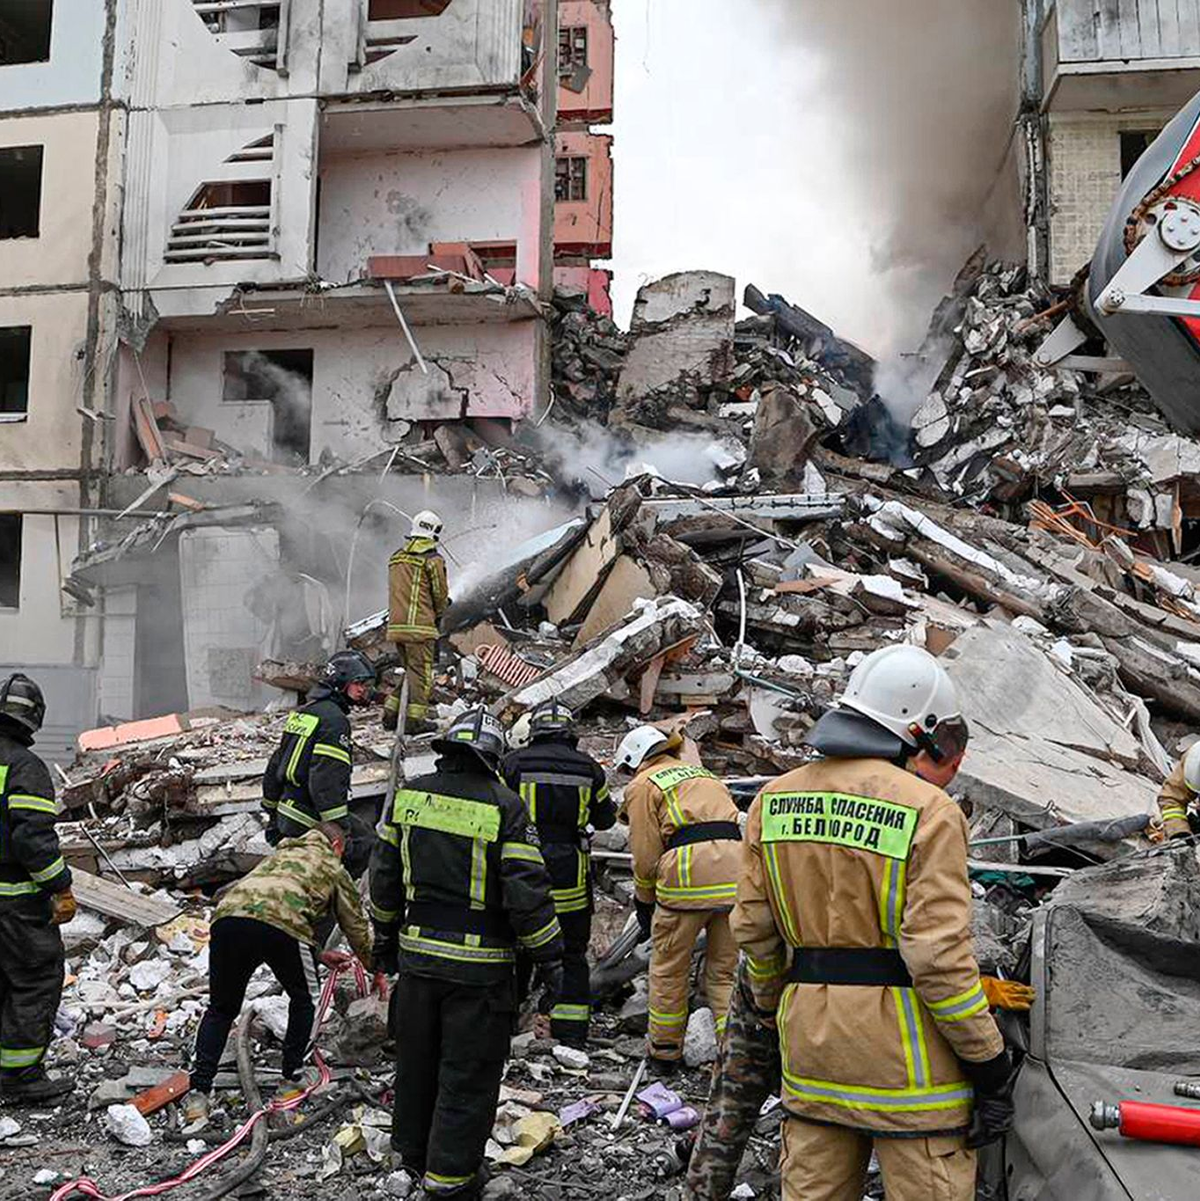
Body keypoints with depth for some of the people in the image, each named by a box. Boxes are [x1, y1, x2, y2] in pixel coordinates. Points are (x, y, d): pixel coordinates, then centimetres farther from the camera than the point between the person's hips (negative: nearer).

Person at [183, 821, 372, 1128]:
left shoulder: (280, 854, 42)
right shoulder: (332, 868, 28)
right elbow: (357, 927, 34)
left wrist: (320, 956, 56)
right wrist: (374, 969, 51)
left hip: (228, 916, 4)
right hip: (279, 924, -4)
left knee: (221, 1008, 22)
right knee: (306, 999, 23)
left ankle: (198, 1096, 13)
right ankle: (291, 1082, 27)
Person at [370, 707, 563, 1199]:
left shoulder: (410, 795, 0)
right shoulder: (503, 806, -15)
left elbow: (384, 876, 8)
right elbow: (527, 891, -15)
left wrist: (385, 935, 22)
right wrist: (549, 959, -5)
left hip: (416, 955, 5)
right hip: (479, 968, -5)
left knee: (416, 1061, 22)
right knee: (468, 1073, 9)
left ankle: (413, 1149, 40)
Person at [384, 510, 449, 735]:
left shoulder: (396, 557, 15)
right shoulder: (433, 559, -7)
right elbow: (440, 594, -4)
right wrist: (439, 614, 17)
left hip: (395, 624, 7)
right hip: (420, 625, -7)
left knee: (409, 668, 18)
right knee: (421, 671, -1)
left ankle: (391, 714, 18)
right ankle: (415, 719, -2)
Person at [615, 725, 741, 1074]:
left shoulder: (643, 786, 10)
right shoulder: (704, 775, 30)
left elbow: (646, 856, 3)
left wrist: (644, 903, 16)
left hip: (687, 871, -5)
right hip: (734, 871, 6)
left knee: (668, 969, 12)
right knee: (725, 971, 14)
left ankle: (664, 1053, 22)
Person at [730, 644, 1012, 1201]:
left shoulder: (775, 798, 5)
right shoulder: (928, 811, -13)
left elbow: (753, 927, 9)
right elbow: (939, 952, -17)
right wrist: (990, 1065, -9)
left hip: (810, 1032, 6)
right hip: (904, 1043, -6)